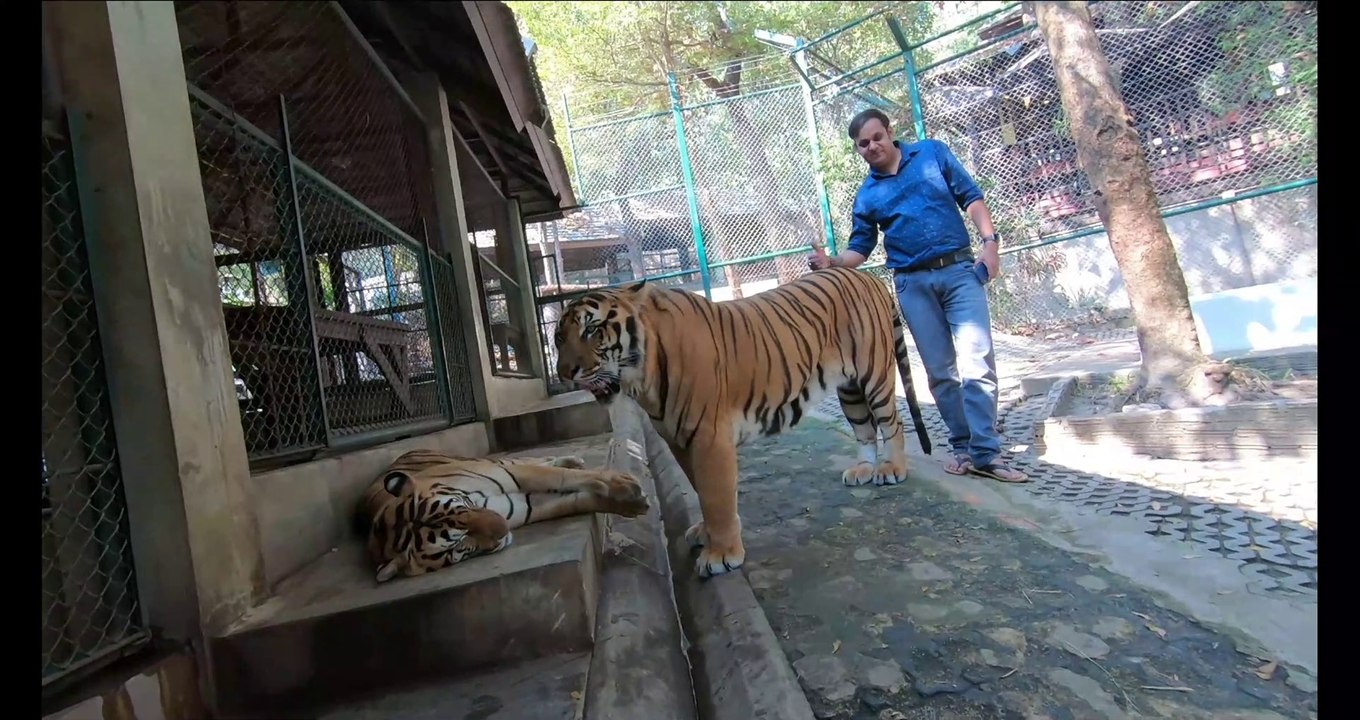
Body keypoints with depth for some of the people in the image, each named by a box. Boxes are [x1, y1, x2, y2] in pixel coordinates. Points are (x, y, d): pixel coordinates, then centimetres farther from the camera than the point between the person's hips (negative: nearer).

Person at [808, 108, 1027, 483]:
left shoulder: (933, 153, 6)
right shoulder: (866, 196, 9)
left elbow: (971, 197, 5)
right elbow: (860, 249, 9)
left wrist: (990, 241, -7)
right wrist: (832, 262, -12)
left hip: (960, 270, -2)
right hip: (913, 284, 2)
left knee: (977, 361, -11)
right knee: (940, 370, 3)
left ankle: (986, 452, -8)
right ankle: (963, 446, 13)